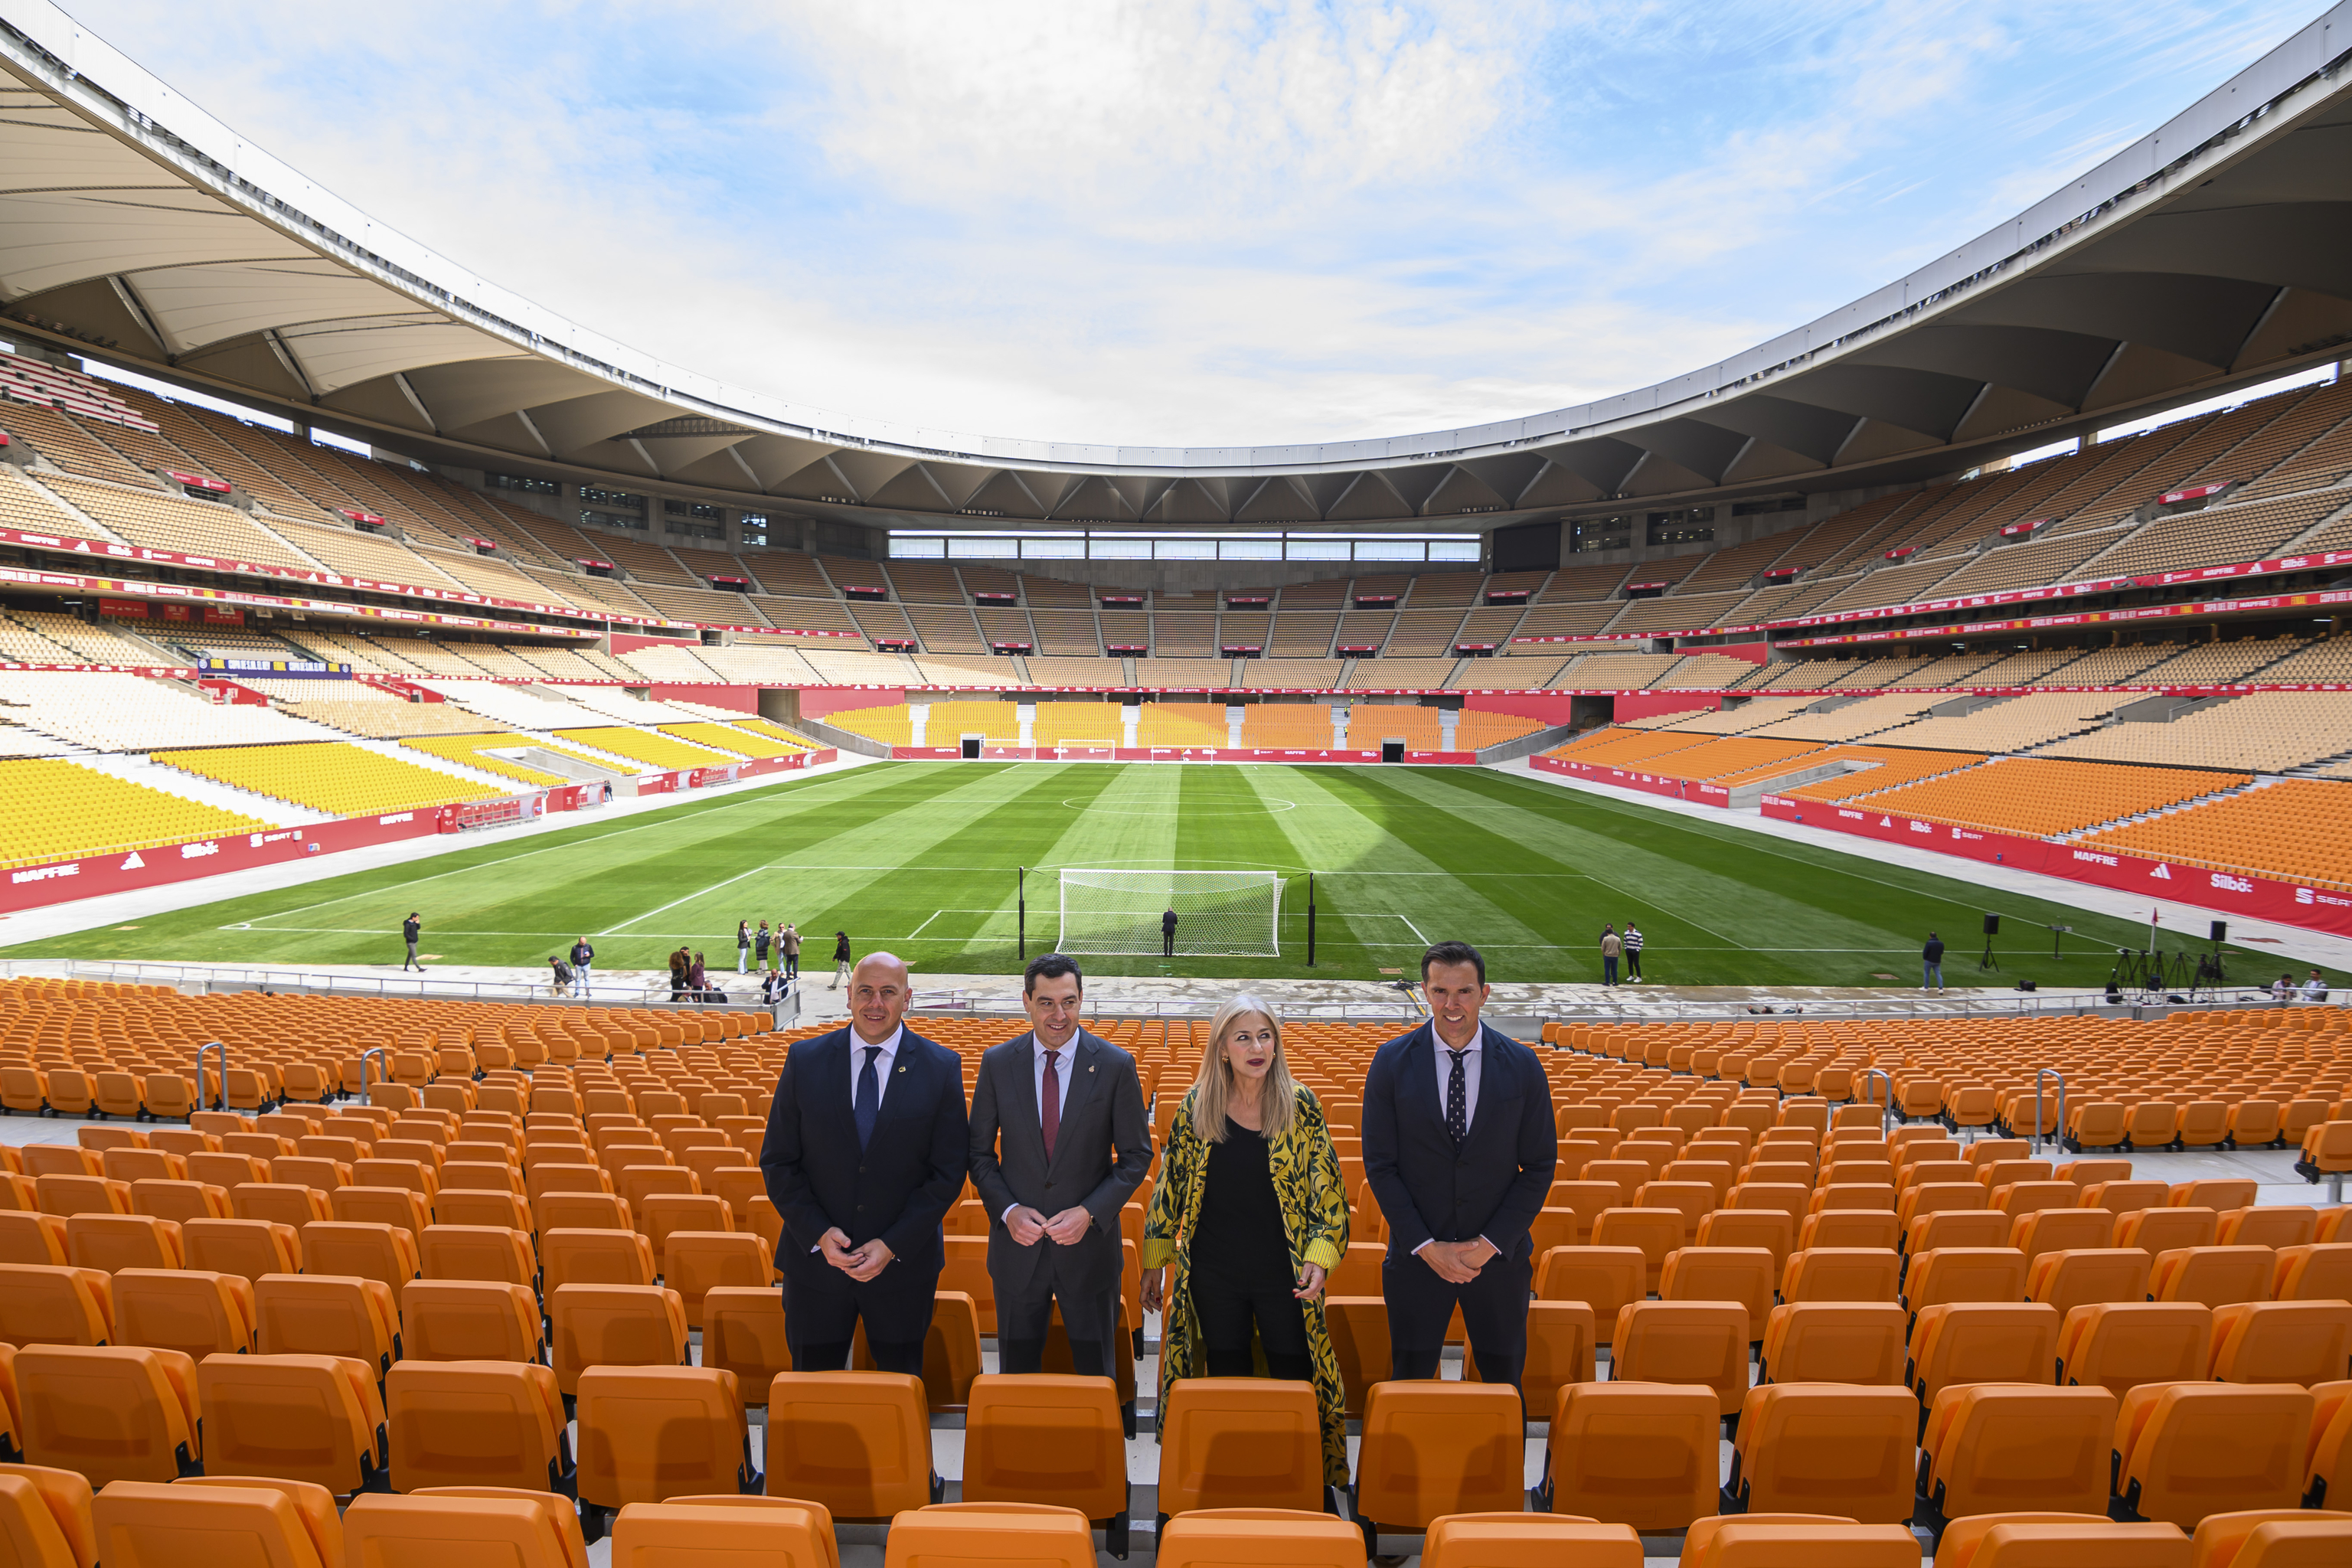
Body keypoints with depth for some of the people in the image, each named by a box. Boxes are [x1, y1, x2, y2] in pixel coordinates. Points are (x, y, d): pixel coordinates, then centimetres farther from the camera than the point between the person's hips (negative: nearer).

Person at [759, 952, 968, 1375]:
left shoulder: (941, 1068, -6)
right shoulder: (805, 1060, -3)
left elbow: (949, 1171, -6)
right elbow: (777, 1162, 0)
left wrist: (893, 1245, -13)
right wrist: (817, 1233, -12)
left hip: (905, 1261, 0)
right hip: (815, 1260, 1)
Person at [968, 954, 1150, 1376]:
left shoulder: (1116, 1065, -8)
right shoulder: (997, 1063, -3)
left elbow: (1136, 1155, -3)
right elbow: (979, 1152, 4)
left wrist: (1090, 1212, -14)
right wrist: (1007, 1210, -11)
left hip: (1089, 1243, -1)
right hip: (1017, 1245, 1)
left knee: (1095, 1372, 12)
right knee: (1017, 1373, 15)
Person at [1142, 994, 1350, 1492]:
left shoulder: (1300, 1105, -7)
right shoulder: (1196, 1106, -4)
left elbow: (1328, 1188, -3)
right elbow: (1170, 1183, 4)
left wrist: (1320, 1254, -14)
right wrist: (1153, 1262, 6)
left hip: (1283, 1275, -1)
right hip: (1214, 1273, 1)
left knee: (1296, 1381, 8)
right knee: (1227, 1382, 13)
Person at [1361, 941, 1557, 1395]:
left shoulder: (1522, 1065, -5)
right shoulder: (1391, 1062, -7)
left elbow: (1539, 1166, -2)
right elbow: (1379, 1165, -5)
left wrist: (1491, 1243, -9)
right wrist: (1426, 1247, -11)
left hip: (1500, 1255, 1)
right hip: (1416, 1255, 0)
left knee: (1504, 1377, 14)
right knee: (1410, 1378, 11)